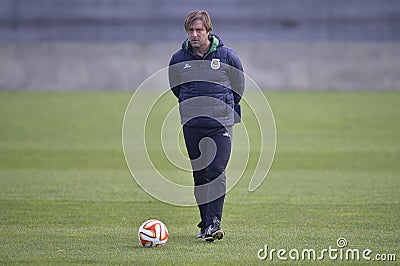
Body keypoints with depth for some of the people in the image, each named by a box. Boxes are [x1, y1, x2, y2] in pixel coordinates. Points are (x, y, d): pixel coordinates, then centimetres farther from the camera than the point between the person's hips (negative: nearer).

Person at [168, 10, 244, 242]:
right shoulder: (179, 59, 2)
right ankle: (206, 223, 14)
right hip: (191, 126, 3)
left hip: (221, 125, -3)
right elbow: (175, 88, 20)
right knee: (199, 175, 6)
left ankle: (214, 222, -17)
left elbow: (239, 87, 13)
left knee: (216, 172, -14)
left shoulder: (227, 56, -2)